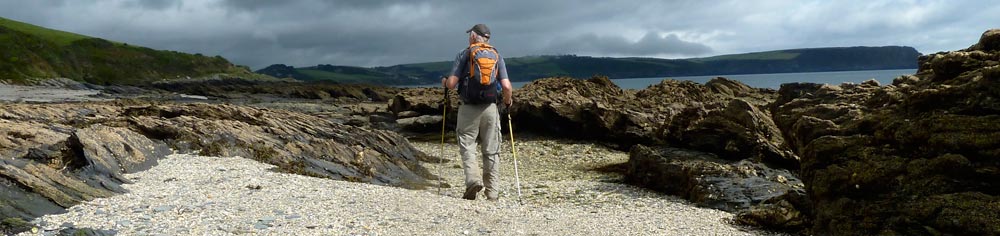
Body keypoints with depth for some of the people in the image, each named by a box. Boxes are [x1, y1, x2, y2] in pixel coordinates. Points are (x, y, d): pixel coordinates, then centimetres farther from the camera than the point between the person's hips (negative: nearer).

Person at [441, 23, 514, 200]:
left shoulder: (464, 54, 1)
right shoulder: (497, 55, 9)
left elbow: (452, 83, -6)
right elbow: (506, 87, -1)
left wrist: (444, 82, 17)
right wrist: (508, 101, 18)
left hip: (469, 108, -2)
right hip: (490, 108, 2)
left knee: (467, 146, 6)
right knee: (491, 150, 7)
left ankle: (473, 179, -17)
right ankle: (492, 193, 7)